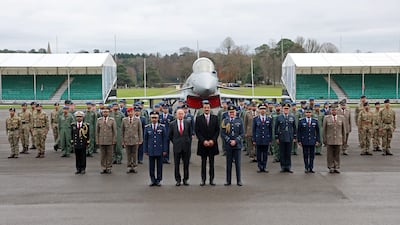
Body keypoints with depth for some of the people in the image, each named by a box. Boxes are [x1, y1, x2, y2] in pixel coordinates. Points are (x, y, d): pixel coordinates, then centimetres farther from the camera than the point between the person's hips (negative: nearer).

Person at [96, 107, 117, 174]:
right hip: (101, 141, 1)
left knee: (109, 155, 2)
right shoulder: (99, 120, 4)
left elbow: (115, 131, 1)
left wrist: (114, 140, -4)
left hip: (110, 141, -1)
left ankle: (109, 168, 11)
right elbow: (97, 131, 7)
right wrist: (97, 141, 2)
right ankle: (103, 168, 12)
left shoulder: (112, 120, 0)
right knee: (103, 155, 5)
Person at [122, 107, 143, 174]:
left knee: (135, 154, 3)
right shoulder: (124, 120, 3)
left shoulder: (137, 120, 1)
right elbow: (122, 131, 7)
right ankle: (129, 168, 12)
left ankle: (134, 167, 11)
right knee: (128, 155, 4)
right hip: (127, 140, 1)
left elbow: (140, 131, 3)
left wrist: (140, 140, -1)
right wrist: (123, 141, 5)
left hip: (135, 140, -1)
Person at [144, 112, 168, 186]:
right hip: (151, 150, 1)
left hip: (159, 150, -1)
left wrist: (165, 150, -3)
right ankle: (153, 180, 14)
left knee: (159, 166, 4)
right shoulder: (147, 127, 3)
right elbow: (145, 139, 6)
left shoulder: (162, 127, 1)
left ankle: (158, 180, 15)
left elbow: (165, 139, 2)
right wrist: (145, 150, 3)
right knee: (151, 166, 4)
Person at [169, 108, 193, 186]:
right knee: (177, 164, 4)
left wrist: (188, 142, 7)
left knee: (186, 164, 5)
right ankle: (178, 180, 13)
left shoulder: (188, 123, 3)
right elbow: (169, 136, 10)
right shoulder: (172, 124, 1)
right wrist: (175, 142, 6)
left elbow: (190, 134, 12)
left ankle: (185, 179, 14)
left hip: (186, 146, 1)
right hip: (177, 147, -1)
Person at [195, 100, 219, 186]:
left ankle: (211, 179, 11)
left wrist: (213, 140, -9)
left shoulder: (215, 118, 5)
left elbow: (217, 130, 3)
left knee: (211, 162, 5)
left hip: (212, 143, 1)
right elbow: (197, 131, -2)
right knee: (203, 162, 5)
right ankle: (203, 179, 9)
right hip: (202, 144, -1)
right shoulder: (198, 118, 1)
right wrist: (203, 141, -12)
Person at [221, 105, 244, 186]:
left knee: (237, 163, 3)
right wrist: (229, 141, -11)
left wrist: (235, 141, -11)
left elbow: (242, 133, 1)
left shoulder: (239, 121, 4)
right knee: (229, 163, 6)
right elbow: (222, 134, 0)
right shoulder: (224, 121, 4)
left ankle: (239, 180, 10)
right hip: (228, 145, 0)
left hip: (237, 145, 0)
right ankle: (228, 181, 12)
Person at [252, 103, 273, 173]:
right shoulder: (255, 119, 3)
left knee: (265, 154, 4)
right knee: (259, 154, 3)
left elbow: (270, 130, 7)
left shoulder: (269, 119, 6)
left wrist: (270, 140, 3)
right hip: (258, 139, -1)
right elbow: (253, 130, 4)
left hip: (266, 139, 1)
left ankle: (264, 167, 12)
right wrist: (254, 140, -1)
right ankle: (260, 167, 12)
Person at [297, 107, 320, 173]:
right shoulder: (301, 121, 0)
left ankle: (311, 168, 13)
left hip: (312, 141, 1)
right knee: (305, 155, 2)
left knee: (312, 155, 4)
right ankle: (306, 168, 12)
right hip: (304, 141, -1)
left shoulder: (315, 121, 5)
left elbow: (317, 131, 8)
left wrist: (318, 140, 2)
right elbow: (299, 131, 1)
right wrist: (299, 141, -3)